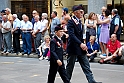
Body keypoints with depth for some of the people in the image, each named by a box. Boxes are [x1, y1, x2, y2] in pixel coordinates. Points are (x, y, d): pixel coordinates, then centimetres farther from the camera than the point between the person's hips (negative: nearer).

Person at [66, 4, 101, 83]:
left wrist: (83, 45, 9)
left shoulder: (79, 22, 13)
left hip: (81, 48, 8)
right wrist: (80, 44, -33)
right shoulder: (71, 22, -14)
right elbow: (72, 35, -25)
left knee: (86, 66, 4)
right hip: (73, 48, -8)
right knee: (70, 67, 5)